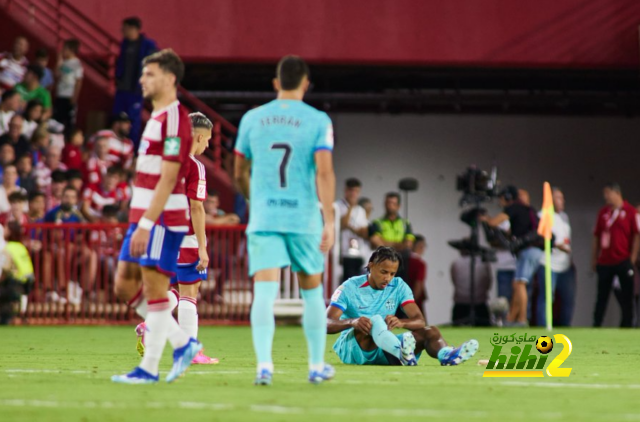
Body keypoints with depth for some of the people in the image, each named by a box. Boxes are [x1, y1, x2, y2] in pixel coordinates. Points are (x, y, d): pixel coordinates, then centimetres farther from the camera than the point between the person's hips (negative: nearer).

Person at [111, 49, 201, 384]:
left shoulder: (174, 119, -14)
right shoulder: (157, 117, 16)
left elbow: (168, 179, -20)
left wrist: (146, 224, -22)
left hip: (163, 218, -10)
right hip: (143, 216, 10)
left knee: (154, 287, -5)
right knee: (125, 285, 10)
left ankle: (149, 368, 1)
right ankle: (182, 342, 18)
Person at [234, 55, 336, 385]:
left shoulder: (252, 119, 7)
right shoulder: (318, 121, -2)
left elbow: (240, 174, 15)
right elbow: (324, 173, -12)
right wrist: (329, 221, -14)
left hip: (262, 218, 1)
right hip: (304, 218, -1)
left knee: (264, 292, -6)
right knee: (311, 291, 15)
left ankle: (264, 363, -24)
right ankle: (317, 366, 23)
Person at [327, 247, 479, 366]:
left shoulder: (399, 286, 6)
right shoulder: (349, 288, -4)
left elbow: (420, 321, -5)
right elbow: (327, 324, -15)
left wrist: (401, 323, -29)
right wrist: (352, 322, -37)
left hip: (384, 350, 5)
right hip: (350, 348, -5)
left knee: (430, 331, -16)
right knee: (374, 321, -35)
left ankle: (446, 354, -53)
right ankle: (402, 353, -68)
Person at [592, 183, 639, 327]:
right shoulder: (603, 212, 12)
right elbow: (597, 237, 15)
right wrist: (594, 259, 11)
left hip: (623, 261, -4)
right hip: (605, 262, 4)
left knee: (626, 298, 0)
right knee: (601, 297, 6)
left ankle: (627, 326, 4)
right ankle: (596, 326, 9)